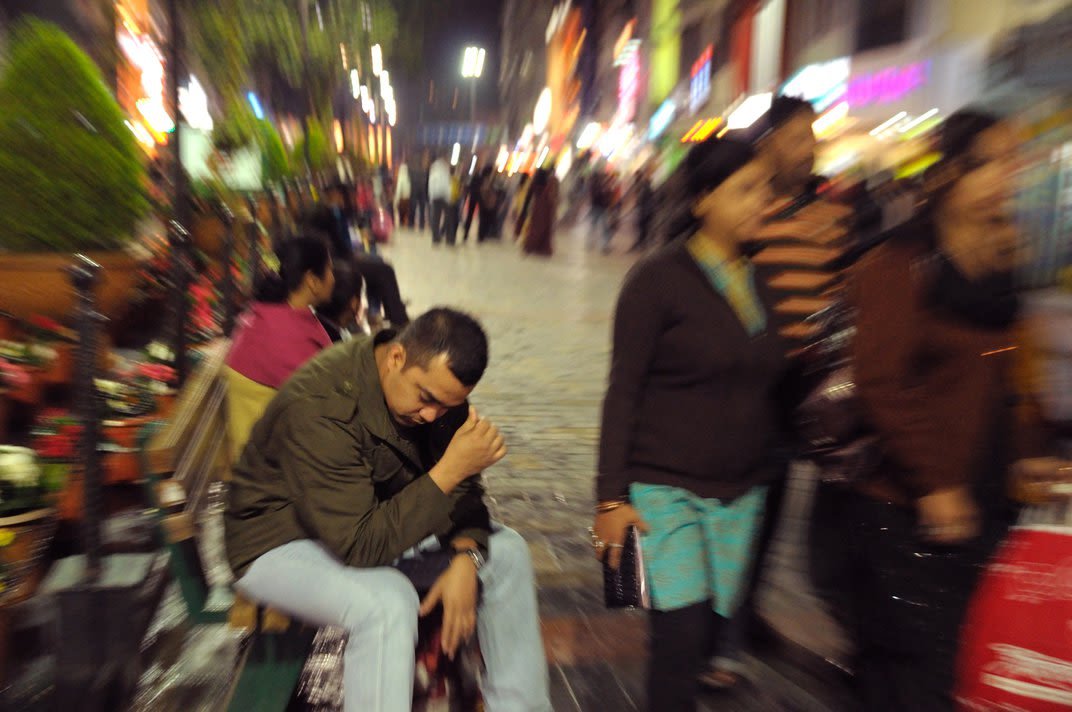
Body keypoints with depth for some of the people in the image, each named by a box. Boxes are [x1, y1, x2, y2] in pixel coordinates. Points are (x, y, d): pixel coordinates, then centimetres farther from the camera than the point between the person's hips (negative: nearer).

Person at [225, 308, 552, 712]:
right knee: (388, 601, -36)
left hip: (377, 517, 7)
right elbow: (359, 545, -34)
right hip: (283, 542, -7)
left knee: (505, 551, -2)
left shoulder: (433, 381, -12)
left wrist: (466, 558, -23)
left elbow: (462, 490, -5)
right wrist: (450, 468, -39)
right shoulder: (319, 407, -34)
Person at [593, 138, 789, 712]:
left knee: (710, 628, 10)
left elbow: (771, 387, 14)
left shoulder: (763, 279, 7)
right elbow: (623, 392, -9)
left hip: (741, 492, 5)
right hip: (665, 487, -5)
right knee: (682, 633, -9)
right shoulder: (659, 277, -9)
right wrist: (611, 497, -11)